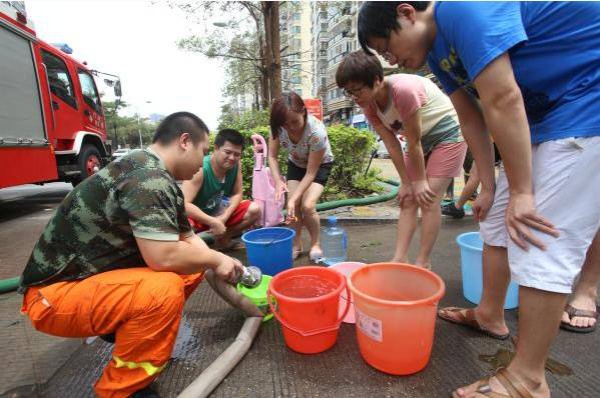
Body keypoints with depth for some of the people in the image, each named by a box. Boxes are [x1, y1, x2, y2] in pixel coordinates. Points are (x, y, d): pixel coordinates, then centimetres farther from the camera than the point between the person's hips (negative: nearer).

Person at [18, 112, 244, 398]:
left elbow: (187, 238, 12)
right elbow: (164, 257, -33)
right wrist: (215, 260, -16)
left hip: (92, 273, 9)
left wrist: (223, 266, 4)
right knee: (165, 289, -32)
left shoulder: (161, 179, 5)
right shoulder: (147, 176, -26)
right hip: (54, 294, -9)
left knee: (192, 265, 3)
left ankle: (125, 328, 14)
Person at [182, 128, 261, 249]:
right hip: (196, 215, -5)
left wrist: (224, 217, -22)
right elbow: (183, 204, -35)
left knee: (254, 210, -12)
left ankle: (223, 238, 1)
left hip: (219, 211, 6)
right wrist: (213, 222, -38)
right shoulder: (200, 169, -29)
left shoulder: (235, 165, -13)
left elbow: (237, 194, -6)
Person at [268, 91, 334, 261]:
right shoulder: (278, 127, -27)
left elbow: (311, 173, -30)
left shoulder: (317, 132, -38)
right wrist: (278, 181, -31)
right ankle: (296, 244, 11)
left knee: (307, 205, -20)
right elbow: (272, 156, -14)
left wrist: (294, 198, -36)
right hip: (296, 164, 4)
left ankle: (315, 244, 5)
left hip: (320, 165, -3)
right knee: (293, 205, -12)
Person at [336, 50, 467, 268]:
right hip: (421, 139, 7)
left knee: (429, 200, -11)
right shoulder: (369, 104, -11)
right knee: (408, 200, -1)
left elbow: (414, 142, -26)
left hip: (447, 133, -7)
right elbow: (392, 145, -10)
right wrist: (406, 183, -9)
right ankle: (399, 259, 1)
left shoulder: (403, 90, -34)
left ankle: (422, 262, 0)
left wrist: (420, 181, -16)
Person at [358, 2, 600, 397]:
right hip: (544, 115, 10)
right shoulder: (437, 49, 9)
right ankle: (490, 314, 27)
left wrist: (520, 191, -22)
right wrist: (488, 186, 4)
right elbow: (472, 119, 7)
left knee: (540, 241, -13)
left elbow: (503, 101, -26)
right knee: (499, 217, 11)